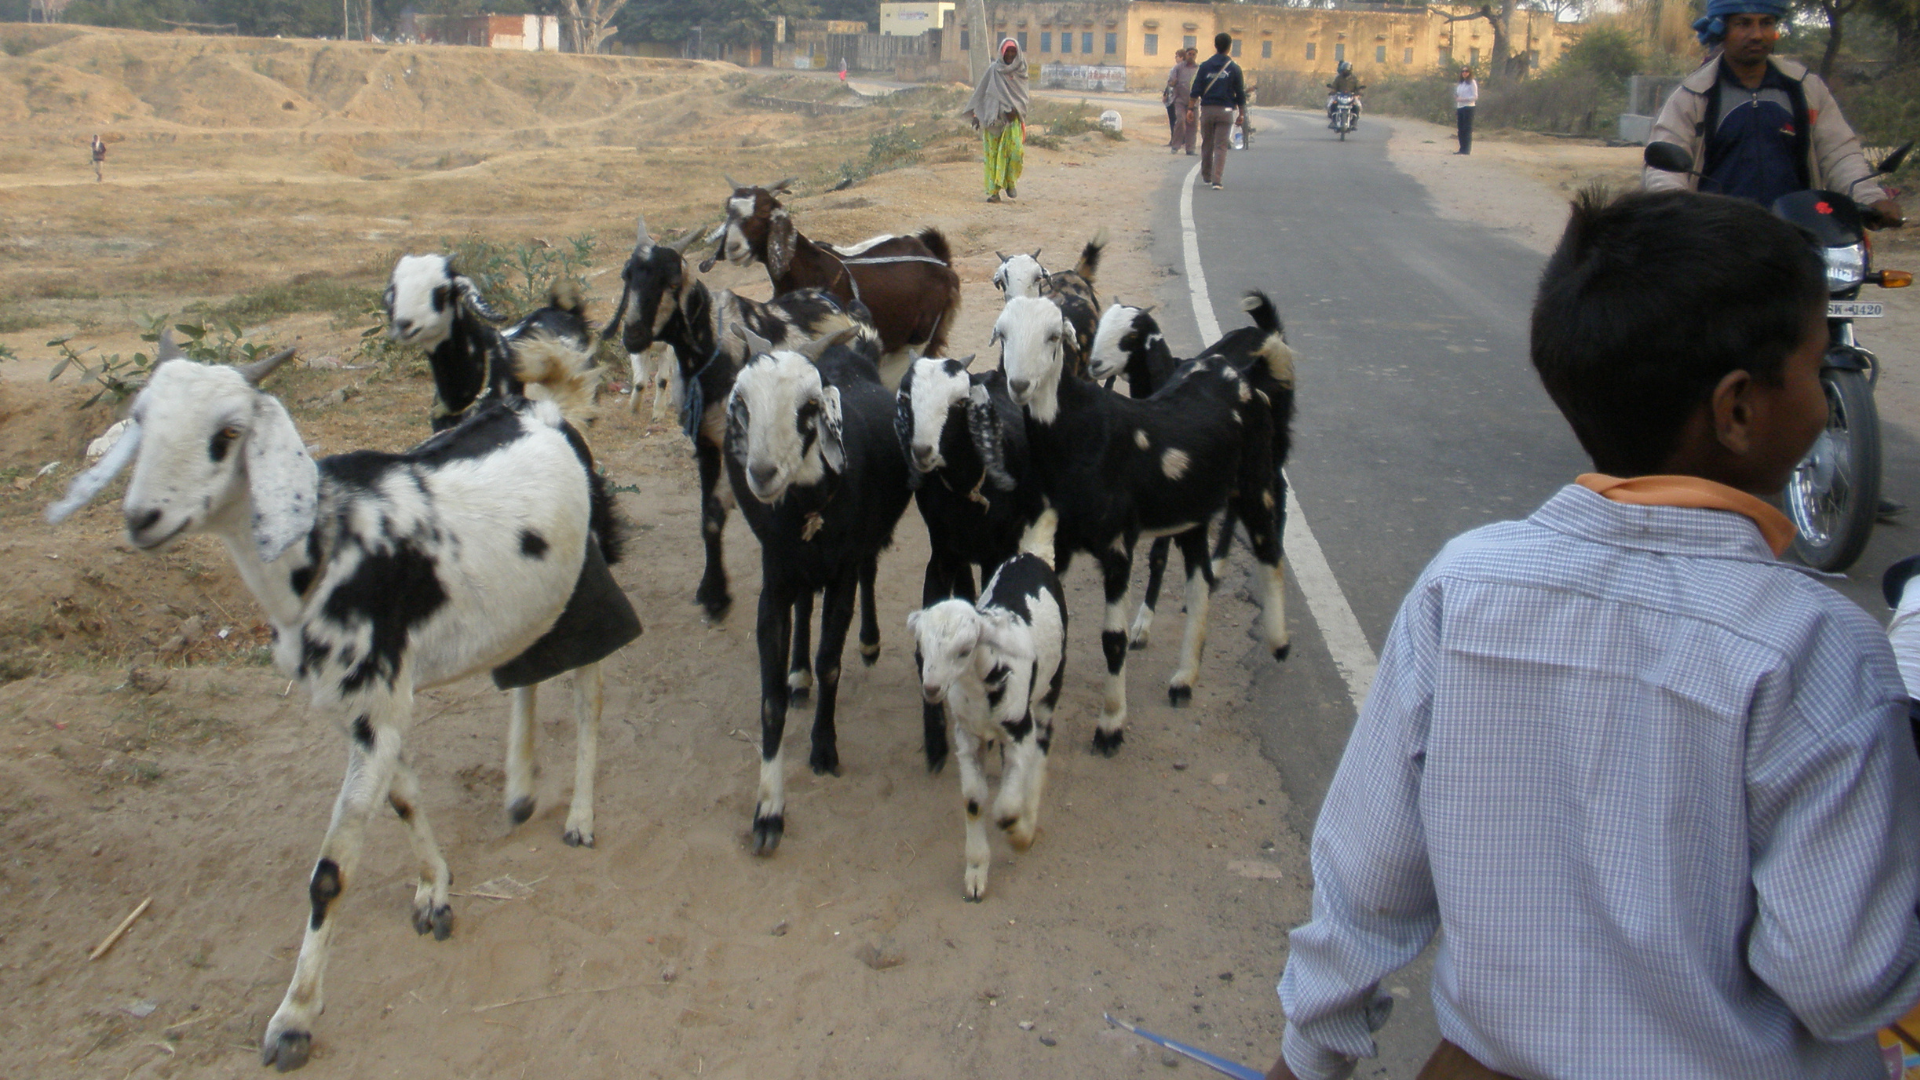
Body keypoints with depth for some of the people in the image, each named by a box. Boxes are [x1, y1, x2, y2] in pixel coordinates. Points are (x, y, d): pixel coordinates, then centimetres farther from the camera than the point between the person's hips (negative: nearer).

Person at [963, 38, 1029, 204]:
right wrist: (976, 114, 2)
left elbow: (1023, 96, 10)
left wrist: (1013, 109, -8)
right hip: (994, 114, -1)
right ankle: (994, 191, -3)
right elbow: (981, 92, 8)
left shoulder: (1021, 70, 11)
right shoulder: (993, 70, 6)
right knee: (994, 153, -5)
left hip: (1013, 117, 1)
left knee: (1015, 148, -16)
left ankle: (1009, 181, 7)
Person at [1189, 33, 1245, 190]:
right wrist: (1241, 113, 11)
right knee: (1221, 146, -2)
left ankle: (1206, 177, 25)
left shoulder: (1204, 66, 3)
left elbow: (1196, 90, 0)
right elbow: (1240, 93, 2)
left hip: (1207, 110, 2)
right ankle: (1217, 180, -12)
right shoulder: (1234, 68, 0)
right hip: (1225, 111, -1)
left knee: (1206, 144, 14)